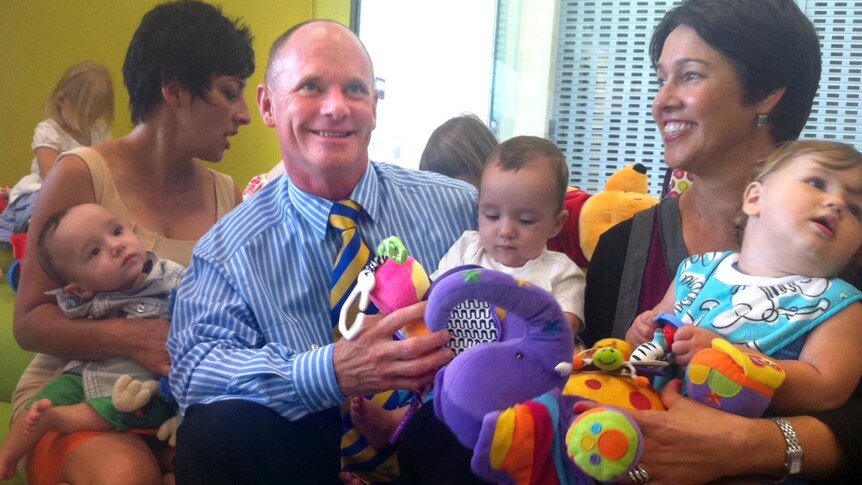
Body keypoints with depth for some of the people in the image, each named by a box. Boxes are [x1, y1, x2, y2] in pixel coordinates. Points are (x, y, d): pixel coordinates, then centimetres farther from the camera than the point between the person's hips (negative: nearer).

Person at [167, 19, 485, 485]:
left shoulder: (456, 205, 2)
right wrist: (331, 372, -29)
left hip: (443, 435, -2)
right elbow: (192, 367, -12)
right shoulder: (229, 249, 0)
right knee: (216, 430, -27)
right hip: (311, 444, 2)